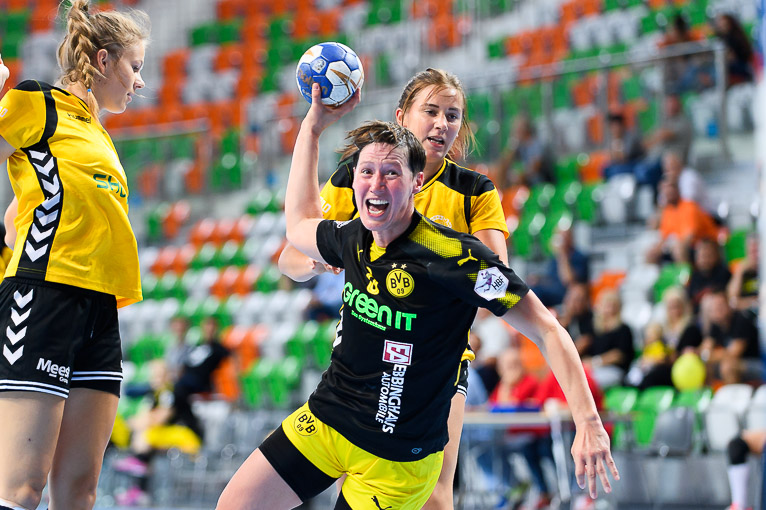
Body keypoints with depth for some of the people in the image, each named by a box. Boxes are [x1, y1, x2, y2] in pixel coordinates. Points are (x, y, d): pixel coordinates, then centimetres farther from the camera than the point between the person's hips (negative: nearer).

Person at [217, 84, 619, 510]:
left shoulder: (453, 256, -21)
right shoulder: (354, 239, -1)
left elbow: (547, 330, -18)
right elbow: (300, 224, 24)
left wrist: (588, 422, -28)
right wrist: (314, 124, 19)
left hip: (398, 459, -6)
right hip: (324, 421, 6)